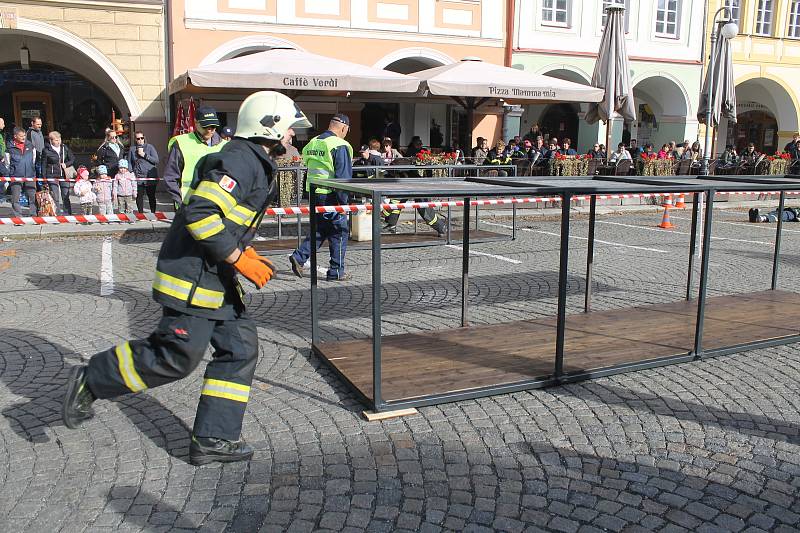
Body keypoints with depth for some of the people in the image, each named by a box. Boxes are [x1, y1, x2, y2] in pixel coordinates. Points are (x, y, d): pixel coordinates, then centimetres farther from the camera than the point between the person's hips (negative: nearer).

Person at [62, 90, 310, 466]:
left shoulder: (252, 162, 17)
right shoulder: (241, 160, -17)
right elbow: (201, 213, -26)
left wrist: (245, 255, 15)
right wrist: (239, 258, -21)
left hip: (215, 276, 11)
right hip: (193, 276, -11)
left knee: (240, 349, 8)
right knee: (176, 356, -6)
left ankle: (213, 439, 16)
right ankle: (90, 381, 15)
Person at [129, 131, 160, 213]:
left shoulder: (150, 147, 3)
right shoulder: (132, 149, 10)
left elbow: (156, 160, -5)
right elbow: (129, 163, 15)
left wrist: (144, 155, -11)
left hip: (150, 177, -2)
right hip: (138, 177, 2)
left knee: (151, 196, 2)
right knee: (139, 196, 2)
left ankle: (153, 213, 11)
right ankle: (140, 213, 13)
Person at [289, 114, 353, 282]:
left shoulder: (312, 143, 12)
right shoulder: (340, 146, -13)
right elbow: (343, 176, -17)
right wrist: (343, 201, -13)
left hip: (313, 194, 7)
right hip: (330, 196, -7)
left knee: (320, 229, 20)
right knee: (339, 231, 5)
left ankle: (299, 257, 7)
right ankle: (336, 272, 10)